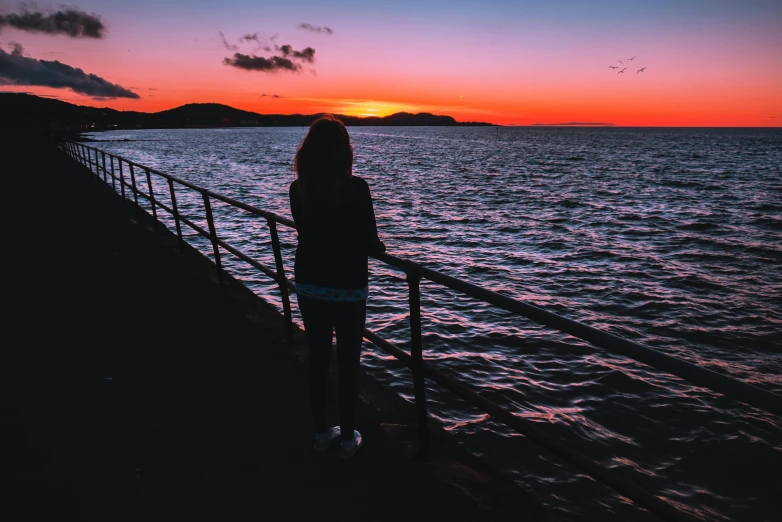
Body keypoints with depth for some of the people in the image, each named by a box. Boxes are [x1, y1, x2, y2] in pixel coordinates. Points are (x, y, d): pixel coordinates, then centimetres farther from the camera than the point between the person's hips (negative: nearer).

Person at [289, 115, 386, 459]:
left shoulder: (297, 190, -3)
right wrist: (380, 247, 10)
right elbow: (370, 244, -13)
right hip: (348, 289, -4)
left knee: (318, 359, 16)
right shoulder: (355, 188, -17)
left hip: (309, 287, 4)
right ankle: (347, 438, 22)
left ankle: (322, 433, 29)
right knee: (348, 363, 10)